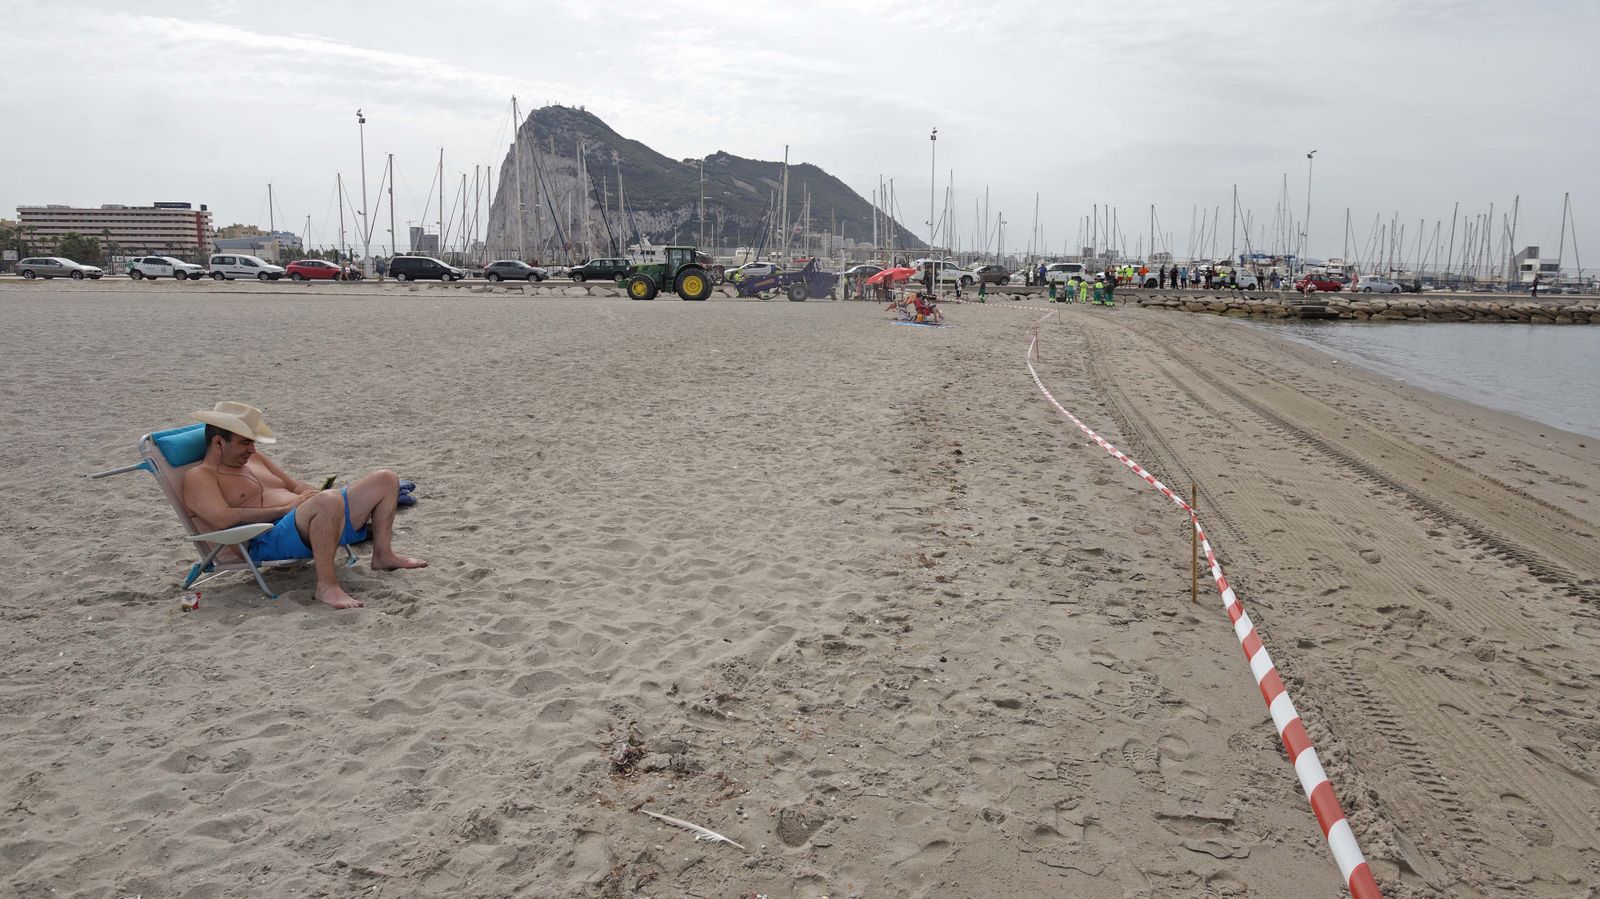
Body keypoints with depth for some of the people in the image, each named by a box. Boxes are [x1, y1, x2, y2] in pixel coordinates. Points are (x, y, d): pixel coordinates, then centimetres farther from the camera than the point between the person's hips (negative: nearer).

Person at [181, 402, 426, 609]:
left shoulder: (253, 459, 27)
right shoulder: (198, 477, 1)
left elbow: (296, 486, 31)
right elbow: (223, 518, -17)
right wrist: (286, 508, -15)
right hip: (268, 540, -9)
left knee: (384, 480, 7)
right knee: (328, 502, -41)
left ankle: (383, 554, 5)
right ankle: (326, 585, -38)